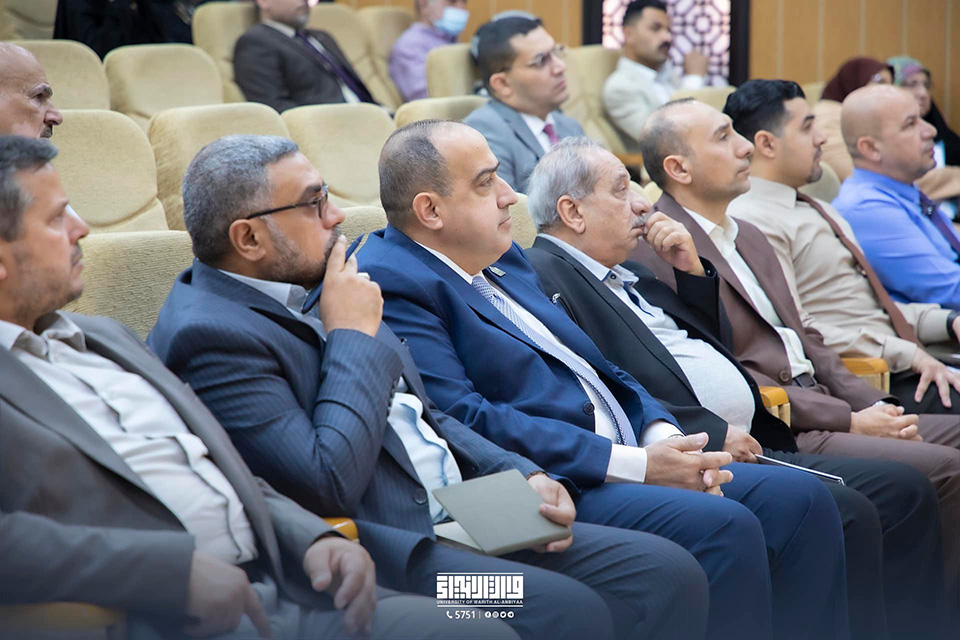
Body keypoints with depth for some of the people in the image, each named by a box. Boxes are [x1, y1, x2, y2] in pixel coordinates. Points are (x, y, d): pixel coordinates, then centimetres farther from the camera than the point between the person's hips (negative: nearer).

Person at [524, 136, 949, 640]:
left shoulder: (624, 271, 23)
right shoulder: (544, 275, -9)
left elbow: (709, 343, 29)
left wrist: (692, 271, 12)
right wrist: (712, 434, -19)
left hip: (745, 443, 10)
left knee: (907, 490, 3)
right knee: (846, 513, -25)